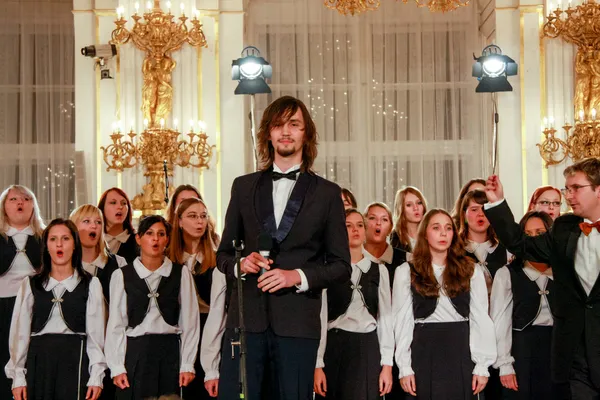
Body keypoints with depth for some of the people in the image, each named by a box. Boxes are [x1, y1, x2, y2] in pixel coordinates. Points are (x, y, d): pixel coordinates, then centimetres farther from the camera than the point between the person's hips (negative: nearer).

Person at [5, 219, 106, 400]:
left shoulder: (90, 284, 3)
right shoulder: (30, 284, 6)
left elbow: (95, 333, 1)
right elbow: (20, 332, 5)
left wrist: (96, 377, -5)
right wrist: (17, 377, 0)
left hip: (75, 360, -1)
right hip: (39, 360, 1)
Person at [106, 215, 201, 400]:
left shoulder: (181, 274, 2)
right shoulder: (122, 275, 2)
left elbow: (189, 322, 2)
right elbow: (116, 324, 3)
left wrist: (187, 365, -2)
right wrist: (116, 367, -3)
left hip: (170, 352, 0)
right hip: (135, 353, 0)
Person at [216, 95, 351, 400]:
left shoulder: (327, 193, 7)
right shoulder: (243, 186, 13)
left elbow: (341, 266, 5)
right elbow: (223, 254, 16)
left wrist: (298, 276, -10)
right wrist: (240, 263, -6)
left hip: (297, 322, -1)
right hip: (246, 317, 1)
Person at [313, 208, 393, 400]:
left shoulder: (379, 270, 8)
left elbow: (385, 317, 6)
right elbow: (321, 317, -1)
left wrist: (387, 364, -1)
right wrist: (318, 364, -7)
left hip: (368, 348, 2)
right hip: (335, 347, -1)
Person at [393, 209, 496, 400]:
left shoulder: (472, 270, 5)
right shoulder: (406, 272, 2)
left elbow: (481, 319, 2)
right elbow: (402, 321, 0)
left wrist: (482, 366, -5)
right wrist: (405, 367, -6)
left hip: (461, 354, 1)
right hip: (424, 354, -1)